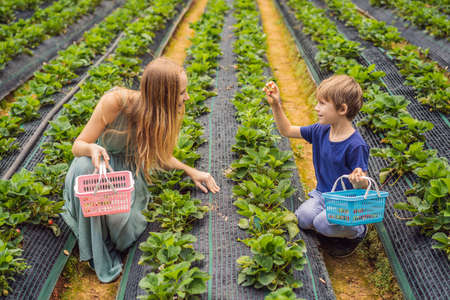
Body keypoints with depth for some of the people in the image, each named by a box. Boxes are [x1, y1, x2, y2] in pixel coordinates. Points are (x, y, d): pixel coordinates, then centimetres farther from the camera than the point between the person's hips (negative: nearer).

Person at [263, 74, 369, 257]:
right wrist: (275, 105, -4)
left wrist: (359, 182, -42)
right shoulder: (320, 131, -2)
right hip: (322, 194, 6)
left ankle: (357, 231, 3)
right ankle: (332, 228, 10)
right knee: (303, 218, -21)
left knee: (322, 223, -29)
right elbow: (287, 131, 8)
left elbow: (363, 185, -17)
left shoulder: (355, 145, -22)